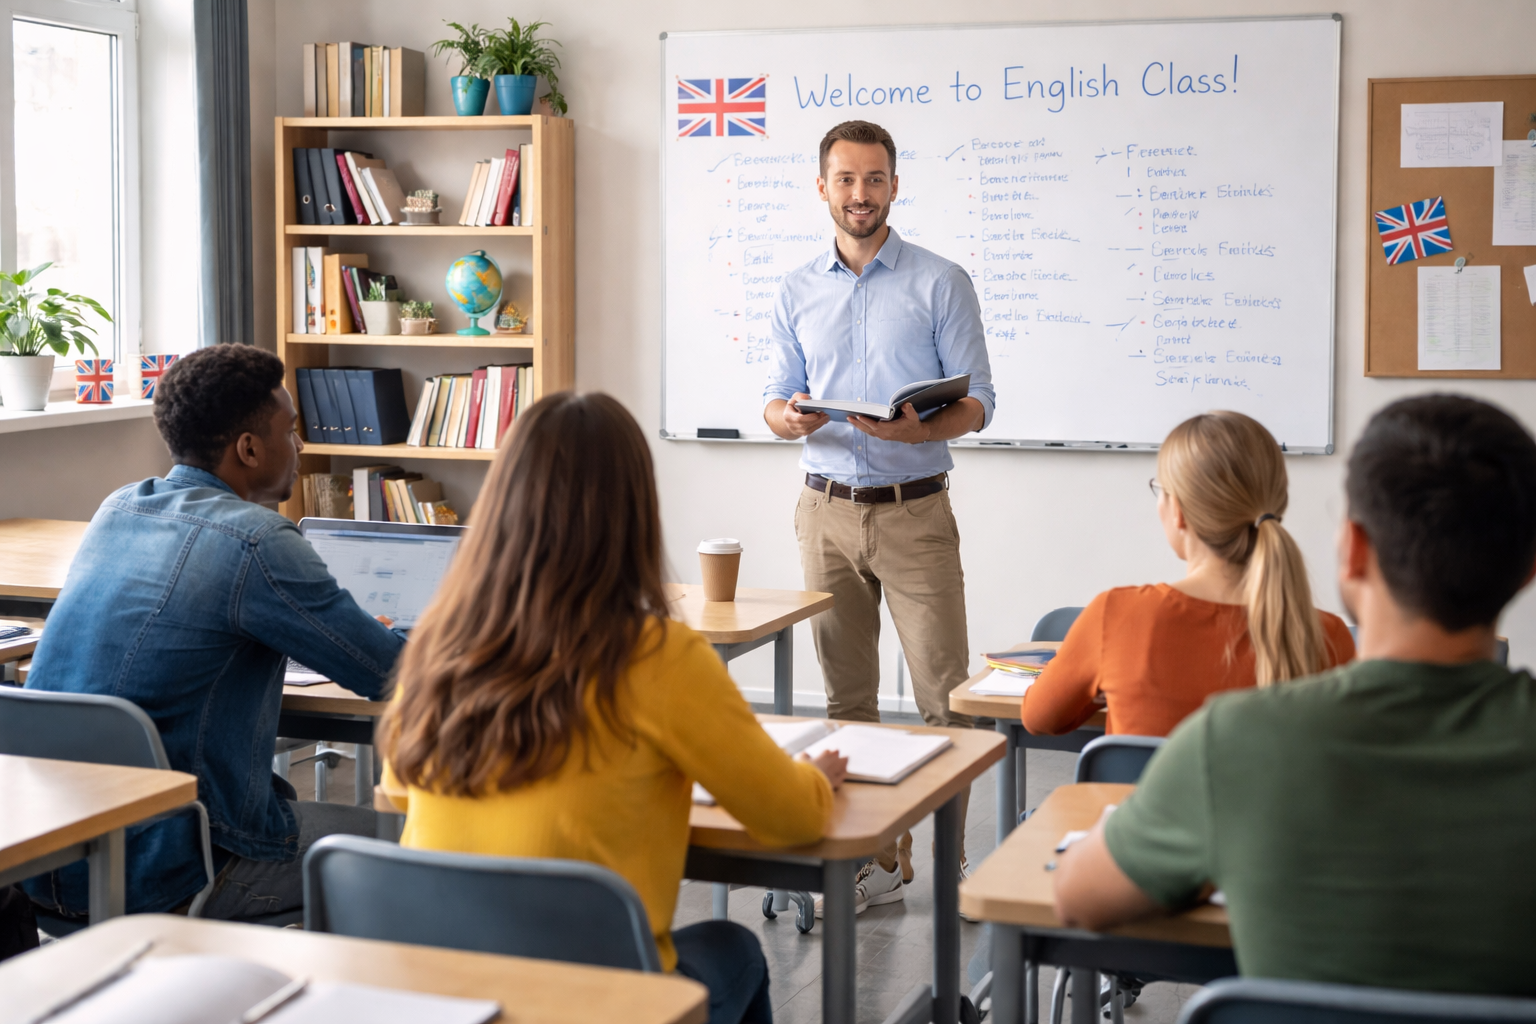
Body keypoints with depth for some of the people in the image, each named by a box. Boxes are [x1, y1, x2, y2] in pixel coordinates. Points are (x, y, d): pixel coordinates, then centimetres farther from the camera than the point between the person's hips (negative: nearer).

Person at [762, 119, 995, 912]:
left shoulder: (941, 283, -1)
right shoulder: (796, 291, 10)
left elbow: (977, 402, -3)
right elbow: (776, 400, 10)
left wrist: (917, 430, -24)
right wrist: (789, 418, -15)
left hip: (914, 510, -3)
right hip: (827, 511, 3)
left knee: (945, 696, -6)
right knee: (846, 696, 8)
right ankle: (873, 855, 17)